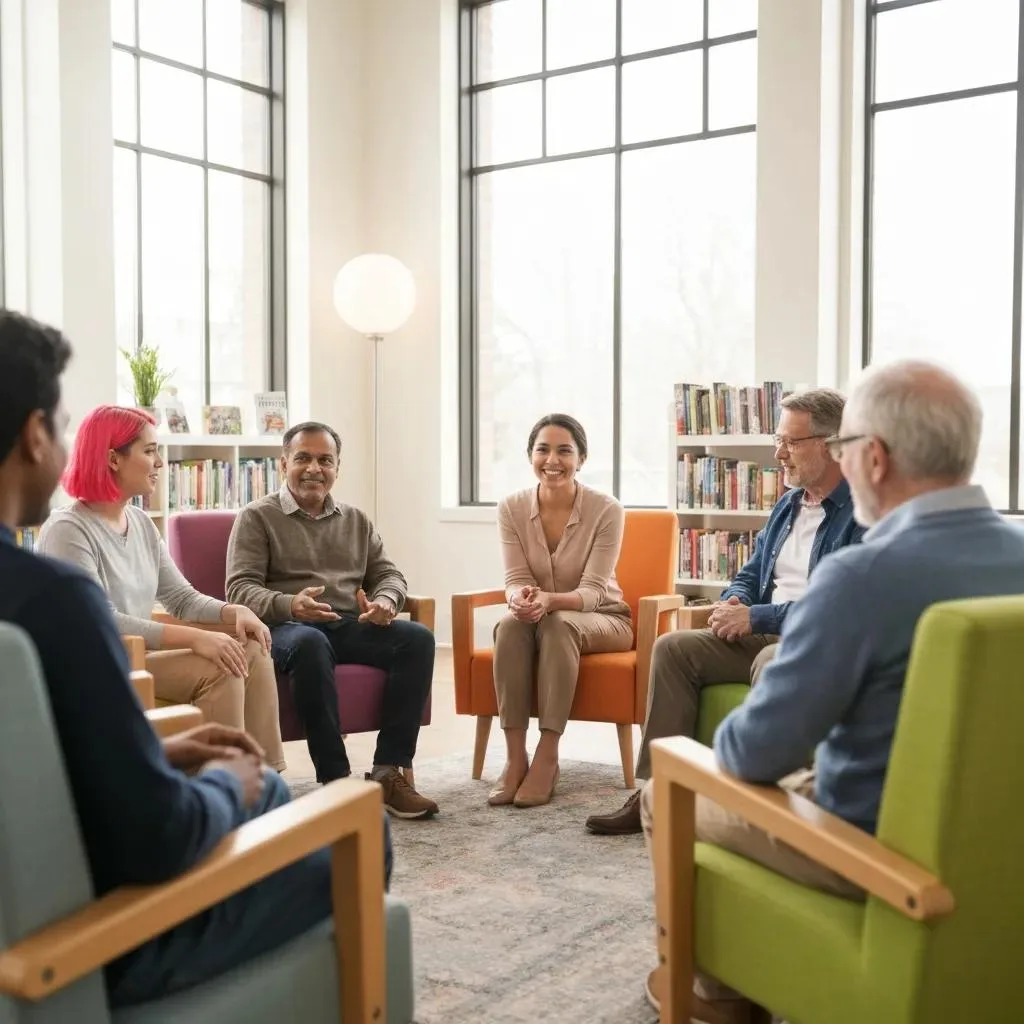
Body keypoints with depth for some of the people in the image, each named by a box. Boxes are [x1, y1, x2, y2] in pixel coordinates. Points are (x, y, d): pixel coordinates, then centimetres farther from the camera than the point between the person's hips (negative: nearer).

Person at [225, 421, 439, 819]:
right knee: (310, 643, -40)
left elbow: (388, 574, 19)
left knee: (418, 638, -23)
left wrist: (386, 601, -8)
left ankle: (389, 772, -24)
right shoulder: (257, 518, 7)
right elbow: (240, 588, -5)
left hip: (352, 626, 5)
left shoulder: (356, 520, 22)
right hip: (287, 626, -4)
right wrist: (289, 605, -27)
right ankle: (335, 779, -35)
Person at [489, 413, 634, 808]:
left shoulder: (607, 510, -17)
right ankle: (515, 757, -31)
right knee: (510, 623, -32)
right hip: (540, 617, 3)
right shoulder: (512, 508, -8)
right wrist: (520, 597, -36)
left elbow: (592, 591, -20)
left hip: (601, 620, -2)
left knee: (558, 624, -35)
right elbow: (515, 579, -10)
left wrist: (550, 600, -41)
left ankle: (547, 757, -32)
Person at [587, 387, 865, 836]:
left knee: (771, 663, -38)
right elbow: (750, 575, 24)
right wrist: (732, 604, 0)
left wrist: (755, 618, -18)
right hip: (762, 635, 9)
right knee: (673, 647, -7)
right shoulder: (788, 505, 18)